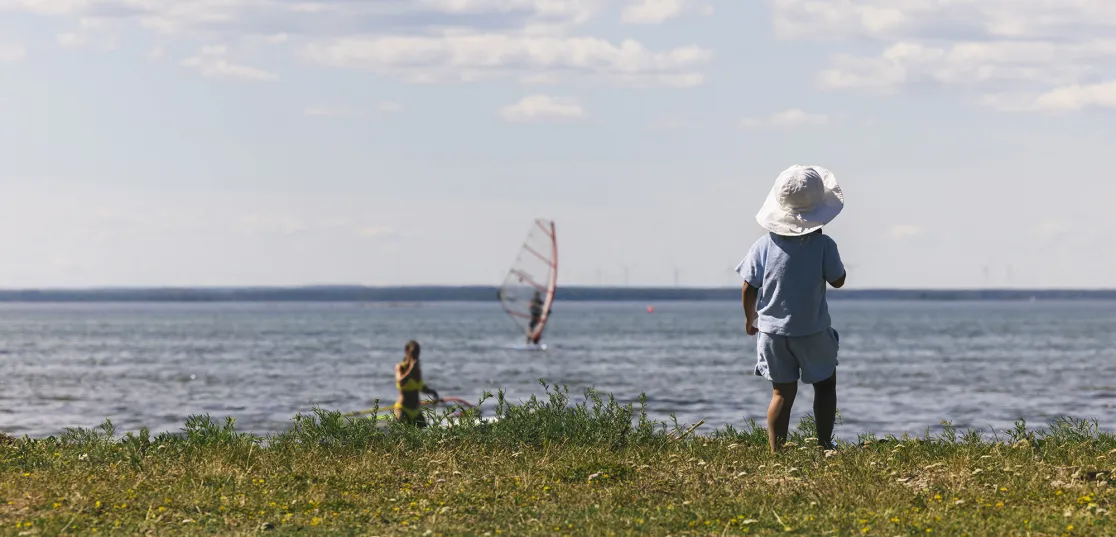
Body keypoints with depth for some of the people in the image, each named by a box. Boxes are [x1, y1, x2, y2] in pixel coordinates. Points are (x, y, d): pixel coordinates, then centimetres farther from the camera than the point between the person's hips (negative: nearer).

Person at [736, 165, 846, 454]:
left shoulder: (763, 246, -7)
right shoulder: (823, 245, -14)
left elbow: (748, 289, -2)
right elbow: (838, 280, -1)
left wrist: (750, 318, 16)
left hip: (771, 330, 2)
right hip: (812, 331, -2)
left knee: (782, 392, 10)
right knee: (825, 384, 17)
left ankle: (776, 452, 3)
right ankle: (824, 446, 14)